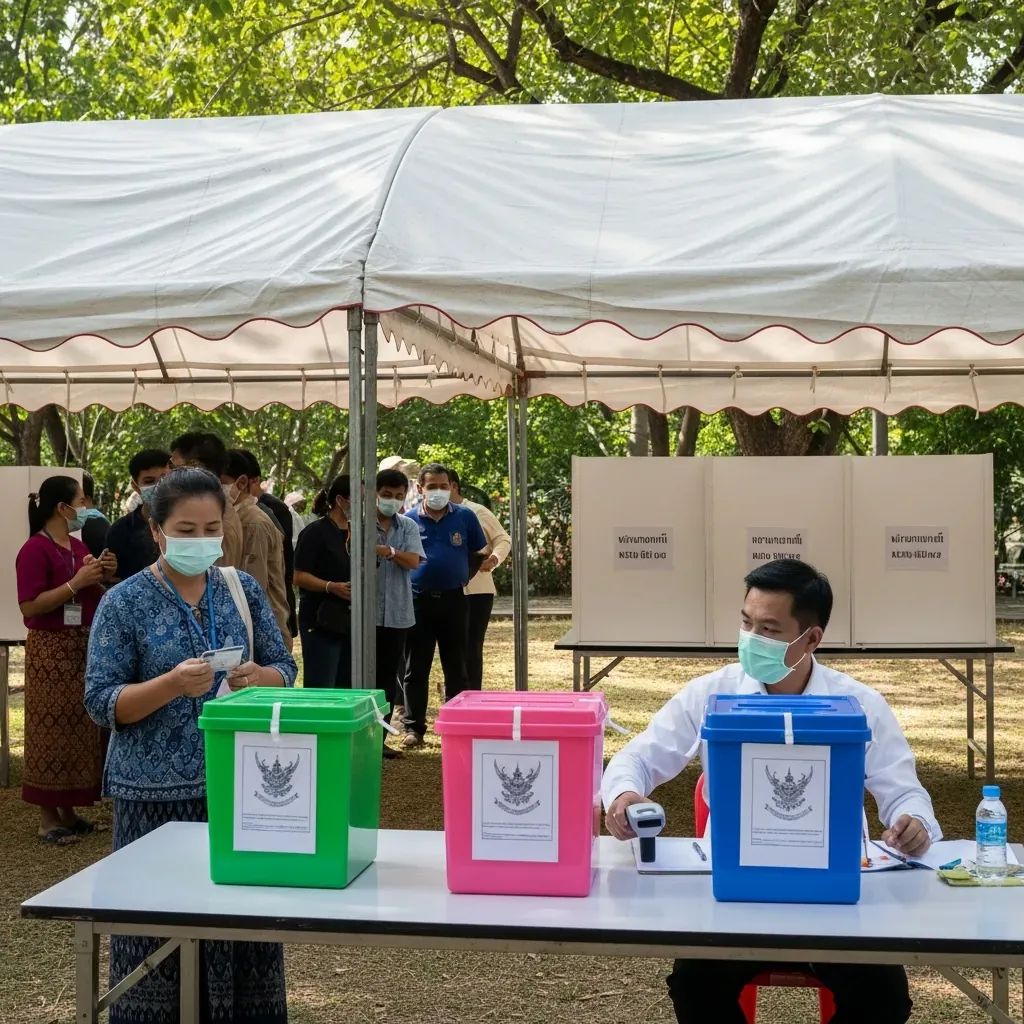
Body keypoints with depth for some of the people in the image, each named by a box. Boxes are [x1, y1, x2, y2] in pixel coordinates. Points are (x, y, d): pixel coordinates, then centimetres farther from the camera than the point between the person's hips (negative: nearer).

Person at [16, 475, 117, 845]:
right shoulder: (35, 549, -12)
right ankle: (48, 817, 4)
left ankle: (68, 810, 19)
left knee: (81, 729, 10)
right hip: (51, 653, -8)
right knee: (52, 732, -4)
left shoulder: (79, 547, 13)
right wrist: (76, 582, -22)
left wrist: (103, 577, 3)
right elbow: (30, 606, -20)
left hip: (84, 649, 8)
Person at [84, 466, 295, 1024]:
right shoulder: (125, 602, -4)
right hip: (158, 793, -3)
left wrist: (258, 678, -13)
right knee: (162, 935, 0)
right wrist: (172, 685, -23)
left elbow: (285, 671, 10)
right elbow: (101, 701, -7)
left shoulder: (244, 589, 6)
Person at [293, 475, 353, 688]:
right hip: (321, 621, -8)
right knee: (320, 688, -9)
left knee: (346, 687, 9)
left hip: (350, 620, 8)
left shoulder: (355, 534, 16)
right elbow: (299, 577, -14)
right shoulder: (315, 532, -8)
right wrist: (331, 587, -25)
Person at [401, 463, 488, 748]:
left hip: (454, 599, 1)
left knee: (456, 667, 7)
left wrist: (462, 576, 5)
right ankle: (413, 727, 9)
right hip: (418, 599, -1)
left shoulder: (465, 518, 3)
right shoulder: (409, 520, 2)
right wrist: (408, 583, 2)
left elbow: (479, 554, 13)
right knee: (416, 668, 3)